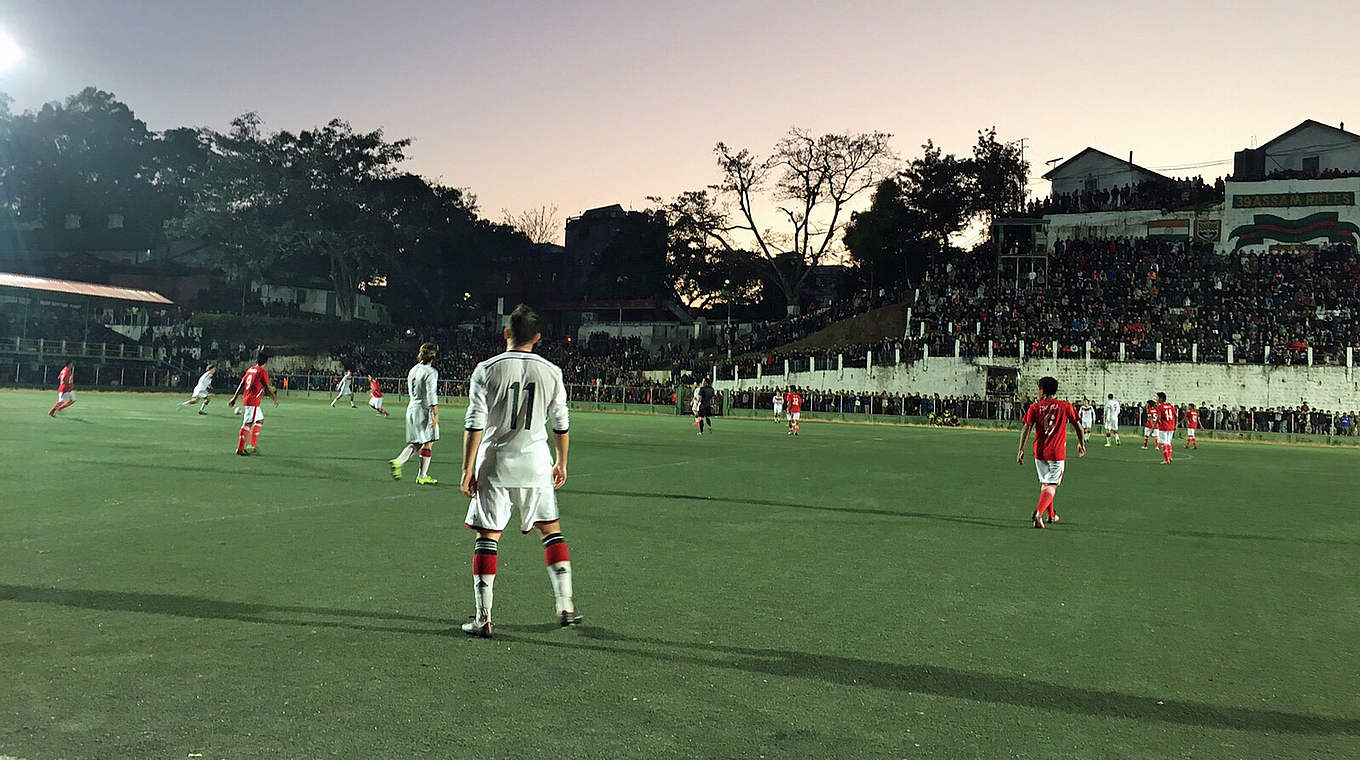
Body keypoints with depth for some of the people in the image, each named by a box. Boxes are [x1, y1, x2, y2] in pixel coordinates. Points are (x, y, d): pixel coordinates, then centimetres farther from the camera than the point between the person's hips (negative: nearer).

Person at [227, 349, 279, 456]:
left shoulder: (250, 370, 12)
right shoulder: (263, 372, -11)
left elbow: (241, 385, 13)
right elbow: (267, 388, -9)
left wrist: (234, 398, 17)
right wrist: (275, 398, 4)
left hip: (246, 399, 9)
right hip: (253, 401, -9)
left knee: (260, 419, 19)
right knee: (247, 424, -6)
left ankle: (253, 445, 20)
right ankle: (240, 449, -6)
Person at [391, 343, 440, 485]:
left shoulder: (413, 370, 9)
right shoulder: (431, 372, -13)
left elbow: (411, 391, 15)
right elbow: (431, 395, -16)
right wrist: (436, 414, -15)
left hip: (412, 407, 7)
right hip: (425, 410, -7)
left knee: (416, 443, 15)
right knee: (428, 443, 2)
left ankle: (398, 461, -3)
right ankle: (422, 477, 5)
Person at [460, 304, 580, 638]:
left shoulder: (486, 370, -5)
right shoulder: (551, 372, 0)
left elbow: (475, 425, -7)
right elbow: (561, 425, 5)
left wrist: (468, 469, -1)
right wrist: (561, 463, 18)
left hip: (494, 464, -1)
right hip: (536, 464, 2)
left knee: (487, 537, 5)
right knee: (551, 529, 15)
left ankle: (483, 618, 5)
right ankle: (566, 607, 15)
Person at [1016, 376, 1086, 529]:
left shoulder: (1034, 407, 0)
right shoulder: (1065, 406, 0)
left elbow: (1026, 428, -6)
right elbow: (1078, 426, 5)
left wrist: (1021, 449, -4)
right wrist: (1081, 444, 19)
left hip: (1039, 452, 2)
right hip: (1057, 453, -2)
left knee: (1044, 483, 19)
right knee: (1051, 485, -2)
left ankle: (1051, 515, 30)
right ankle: (1039, 512, -24)